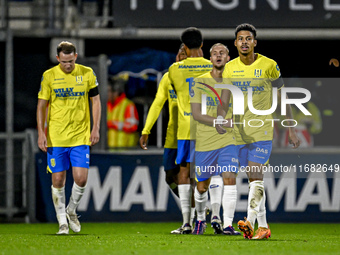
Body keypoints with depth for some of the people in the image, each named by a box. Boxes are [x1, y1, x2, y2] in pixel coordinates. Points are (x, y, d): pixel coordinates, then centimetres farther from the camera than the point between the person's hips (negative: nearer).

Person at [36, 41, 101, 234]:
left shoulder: (87, 73, 2)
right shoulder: (49, 76, 0)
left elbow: (96, 101, 8)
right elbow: (41, 105, 4)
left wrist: (96, 128, -1)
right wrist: (41, 133, -4)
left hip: (80, 137, 0)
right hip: (56, 137, 0)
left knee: (81, 178, -8)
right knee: (58, 180, 0)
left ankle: (72, 211, 19)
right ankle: (62, 222, 13)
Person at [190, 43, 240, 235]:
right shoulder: (200, 82, 1)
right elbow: (196, 114, -6)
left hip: (228, 140, 0)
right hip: (204, 142, 0)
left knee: (230, 178, -17)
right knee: (202, 186, 8)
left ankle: (228, 225, -17)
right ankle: (201, 219, 34)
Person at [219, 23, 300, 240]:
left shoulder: (269, 66, -3)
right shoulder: (230, 68, 7)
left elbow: (283, 99, 2)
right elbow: (224, 100, 6)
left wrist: (292, 130, 0)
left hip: (262, 130, -4)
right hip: (240, 131, 4)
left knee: (256, 176, -16)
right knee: (254, 179, 8)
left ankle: (250, 222, -24)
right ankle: (263, 226, 14)